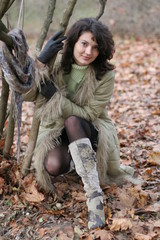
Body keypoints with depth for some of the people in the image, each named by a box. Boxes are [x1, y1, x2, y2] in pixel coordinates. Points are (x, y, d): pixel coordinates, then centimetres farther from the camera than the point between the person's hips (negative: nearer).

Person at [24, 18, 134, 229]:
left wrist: (55, 96, -25)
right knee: (53, 165, -32)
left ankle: (94, 193, -33)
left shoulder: (105, 75, -15)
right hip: (57, 131, 2)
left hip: (90, 131, -1)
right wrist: (41, 61, -26)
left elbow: (90, 114, -16)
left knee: (72, 122, -38)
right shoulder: (56, 62, -9)